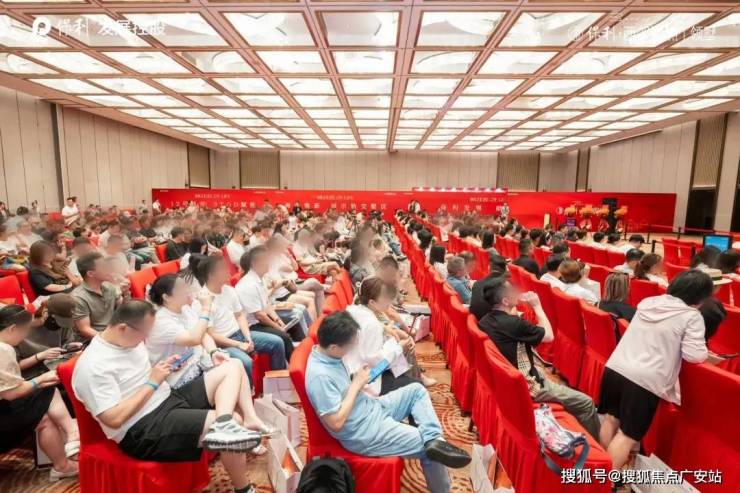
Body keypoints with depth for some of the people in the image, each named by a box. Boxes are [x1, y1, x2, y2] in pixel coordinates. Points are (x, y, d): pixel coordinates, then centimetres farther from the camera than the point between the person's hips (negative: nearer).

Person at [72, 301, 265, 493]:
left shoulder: (129, 339, 8)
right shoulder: (93, 366, -18)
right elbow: (114, 419, -22)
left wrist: (163, 368, 3)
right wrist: (153, 383, -15)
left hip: (170, 399, 10)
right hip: (143, 430, -9)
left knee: (233, 366, -2)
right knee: (232, 421, -25)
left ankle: (223, 425, -29)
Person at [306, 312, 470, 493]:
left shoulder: (326, 354, -2)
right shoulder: (320, 376, -30)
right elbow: (336, 423, -27)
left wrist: (360, 384, -2)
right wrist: (356, 384, -21)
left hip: (371, 408, 9)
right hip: (364, 434, -9)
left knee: (417, 390, 8)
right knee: (429, 450, -4)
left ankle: (434, 440, -7)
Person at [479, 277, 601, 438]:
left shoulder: (485, 321, -6)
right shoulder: (513, 323, -29)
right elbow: (549, 335, -13)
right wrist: (537, 306, -6)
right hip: (524, 386, -9)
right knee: (585, 403, 1)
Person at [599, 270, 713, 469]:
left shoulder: (648, 302, 13)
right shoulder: (692, 316, -4)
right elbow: (694, 355, -8)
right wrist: (706, 353, 12)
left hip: (615, 367, 6)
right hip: (645, 379, -5)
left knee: (611, 418, 20)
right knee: (628, 434, 5)